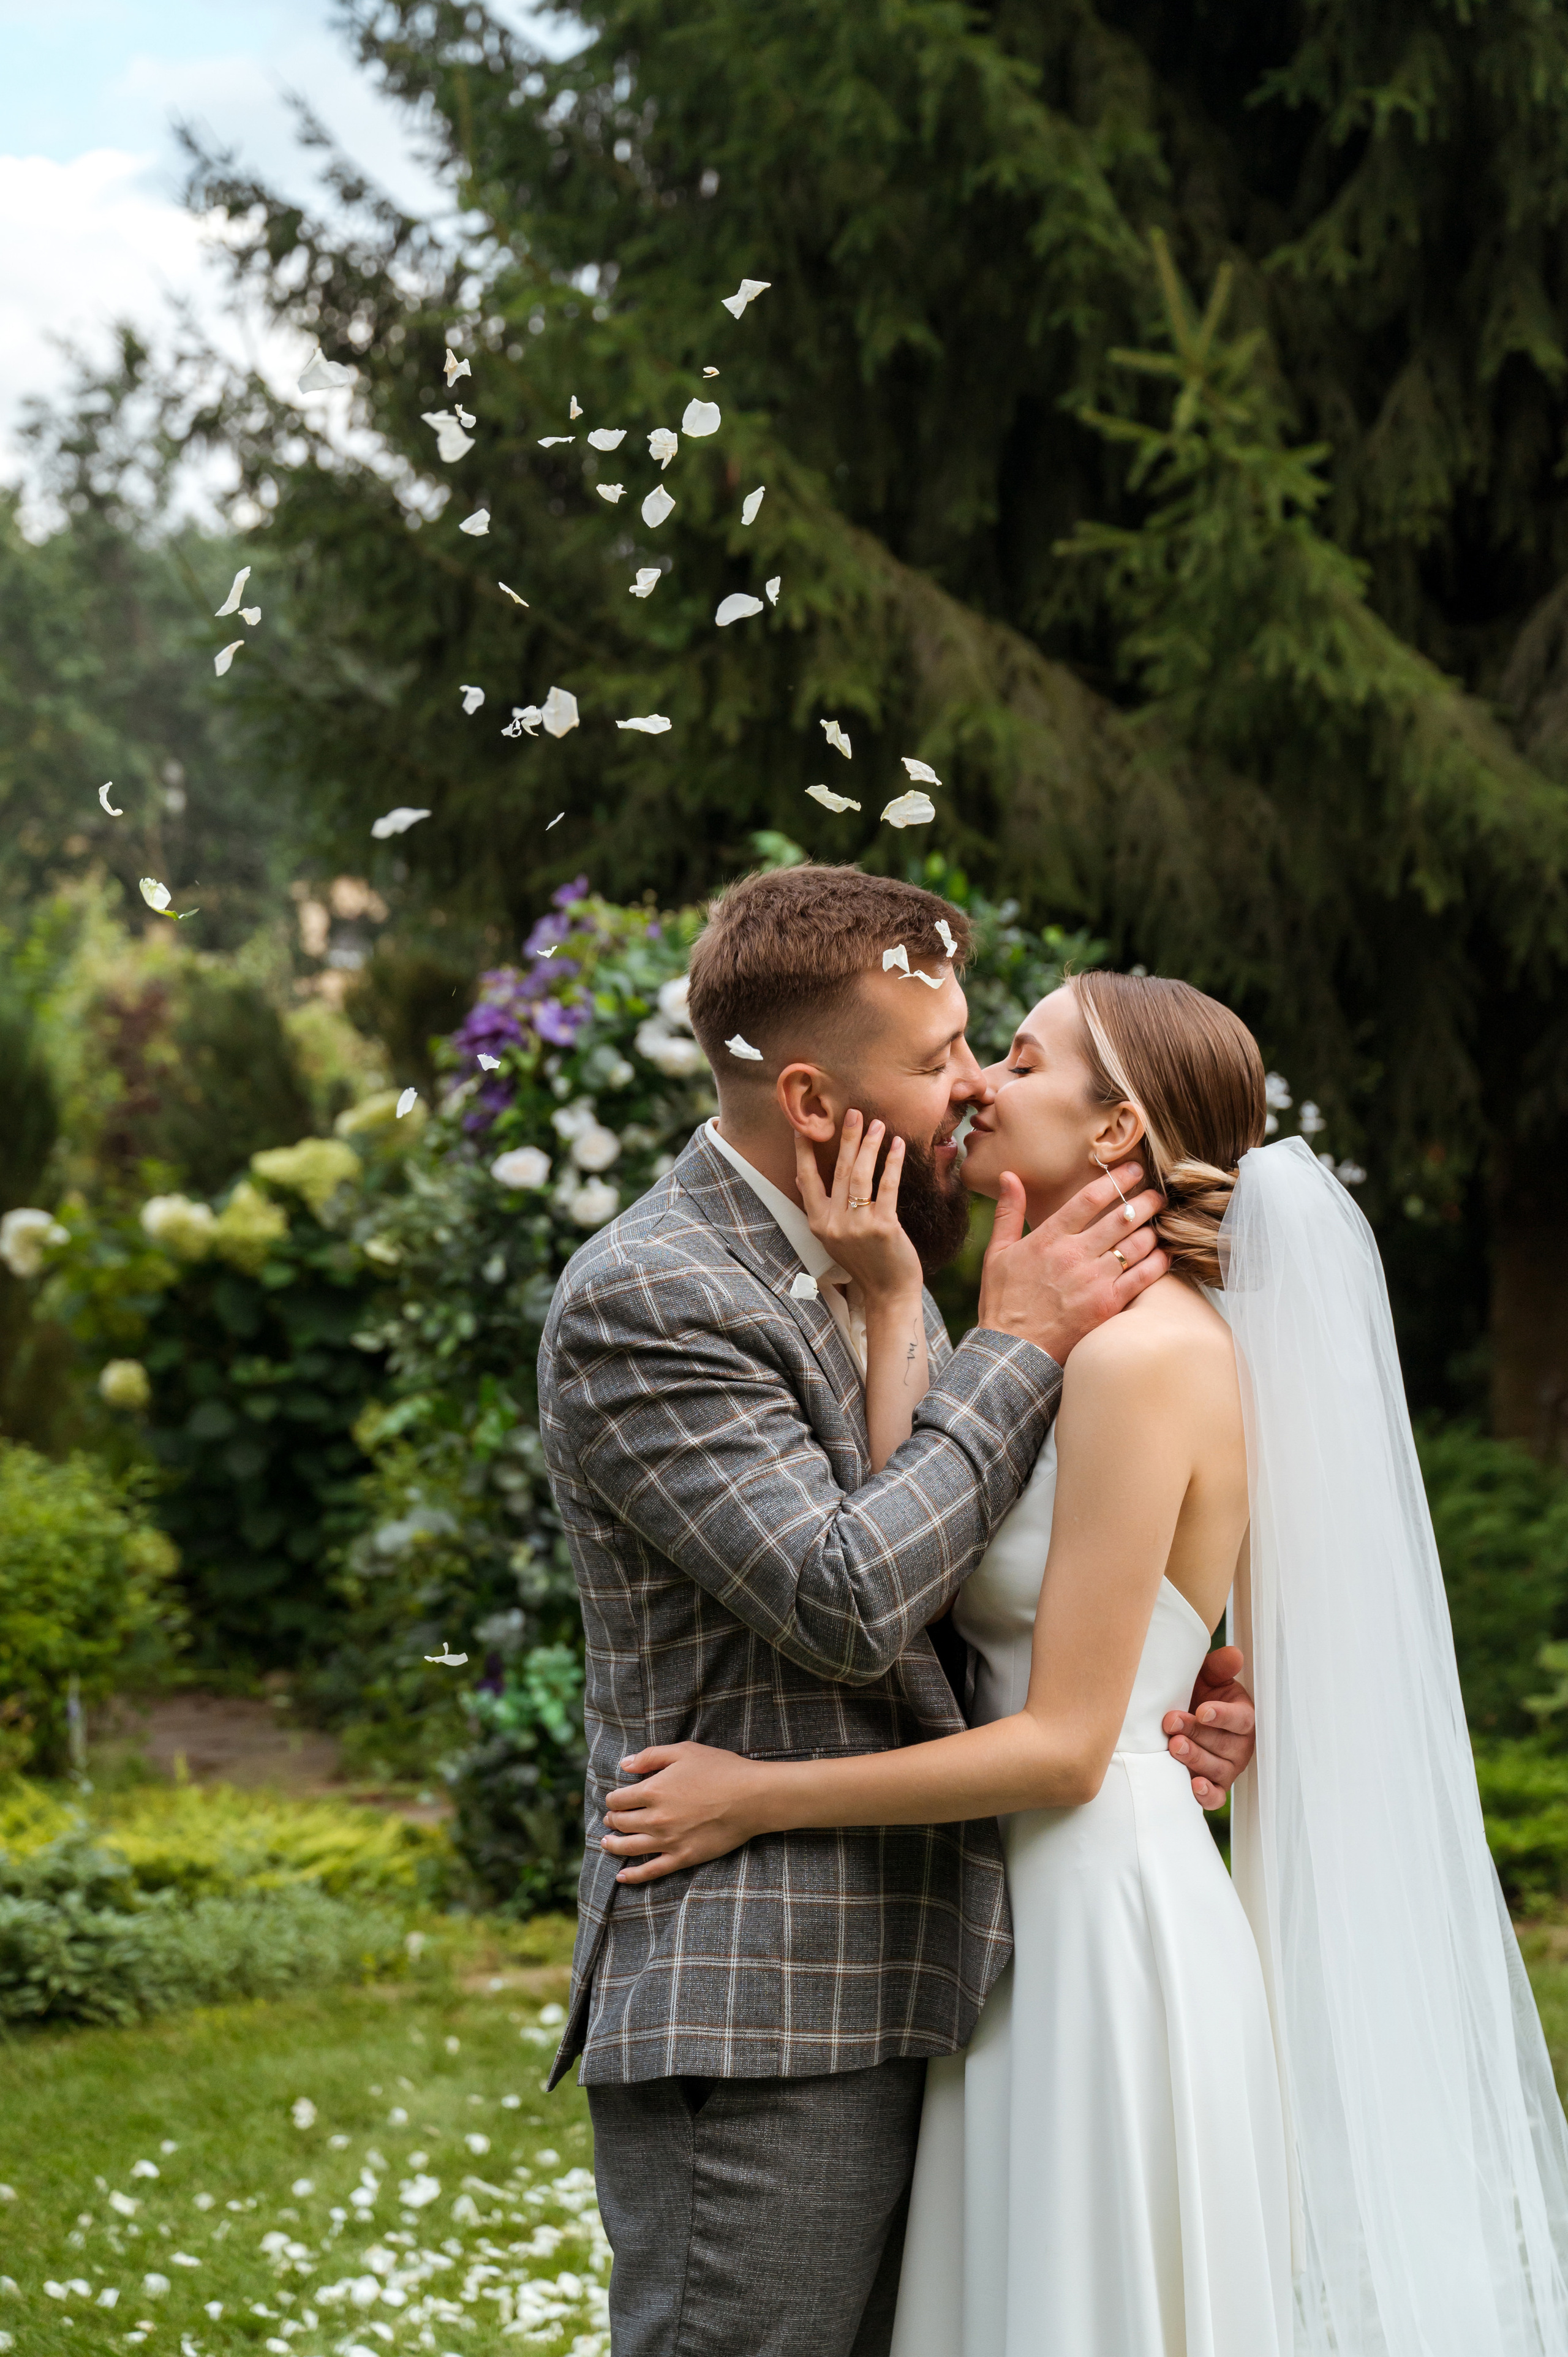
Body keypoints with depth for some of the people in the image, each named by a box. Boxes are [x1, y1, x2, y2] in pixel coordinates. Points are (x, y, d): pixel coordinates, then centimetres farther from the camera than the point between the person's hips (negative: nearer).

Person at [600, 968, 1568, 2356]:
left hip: (1103, 1914, -9)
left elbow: (1064, 1745, -19)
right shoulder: (1099, 1340, 12)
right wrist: (891, 1301, -6)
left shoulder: (1147, 1351, -17)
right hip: (1045, 1909, 9)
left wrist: (762, 1795, -13)